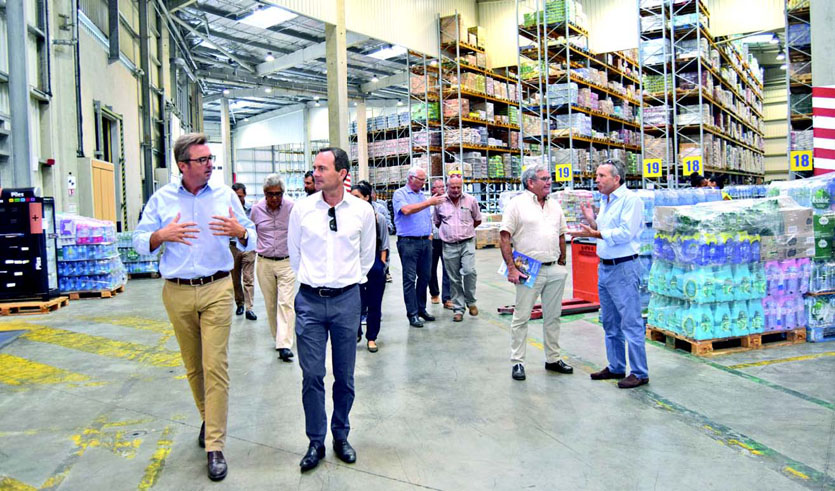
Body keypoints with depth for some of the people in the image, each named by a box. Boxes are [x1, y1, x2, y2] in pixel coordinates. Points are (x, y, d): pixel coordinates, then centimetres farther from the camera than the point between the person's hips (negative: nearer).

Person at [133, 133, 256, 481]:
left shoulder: (225, 195, 3)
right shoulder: (162, 198, 4)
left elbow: (251, 240, 5)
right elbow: (140, 241, 4)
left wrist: (240, 232, -18)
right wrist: (162, 235, -16)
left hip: (217, 289, -1)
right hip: (177, 292, 2)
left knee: (215, 366, -5)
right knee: (192, 365, 14)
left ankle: (214, 447, 2)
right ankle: (208, 417, 37)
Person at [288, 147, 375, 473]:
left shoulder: (362, 211, -2)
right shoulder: (302, 208, -2)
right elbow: (294, 252, 12)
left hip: (346, 299, 0)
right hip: (309, 300, 0)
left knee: (345, 375, 10)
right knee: (311, 375, 3)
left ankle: (341, 436, 30)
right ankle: (316, 442, 21)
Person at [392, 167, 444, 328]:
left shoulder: (423, 196, 18)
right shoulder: (400, 194, -2)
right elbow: (406, 210, -21)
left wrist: (430, 235, 12)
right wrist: (428, 202, -18)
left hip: (425, 242, 7)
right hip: (408, 242, -7)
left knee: (425, 277, 10)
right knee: (410, 278, -3)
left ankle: (421, 309, 22)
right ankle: (412, 314, 1)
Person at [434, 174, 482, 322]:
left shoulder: (471, 200, 2)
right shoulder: (440, 202, 3)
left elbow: (478, 220, 15)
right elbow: (437, 223, 18)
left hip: (467, 243, -1)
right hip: (449, 246, 1)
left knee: (469, 271, -17)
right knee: (454, 279, 4)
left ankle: (470, 301, 7)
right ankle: (458, 308, 15)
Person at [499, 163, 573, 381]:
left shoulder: (554, 205, 13)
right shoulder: (517, 203, -5)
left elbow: (561, 236, 19)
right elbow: (504, 237, -10)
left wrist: (562, 264, 13)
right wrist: (511, 268, -15)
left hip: (555, 271, 6)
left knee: (553, 316, 13)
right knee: (521, 317, 0)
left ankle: (553, 359, 26)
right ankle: (517, 362, 10)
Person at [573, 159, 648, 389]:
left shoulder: (630, 200, -12)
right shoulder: (605, 201, 16)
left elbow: (626, 232, -22)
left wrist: (594, 233, -21)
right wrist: (592, 222, 6)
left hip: (624, 268, -9)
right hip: (604, 267, 10)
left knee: (631, 323, -4)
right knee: (610, 323, 16)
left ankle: (639, 373, 6)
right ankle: (615, 367, 27)